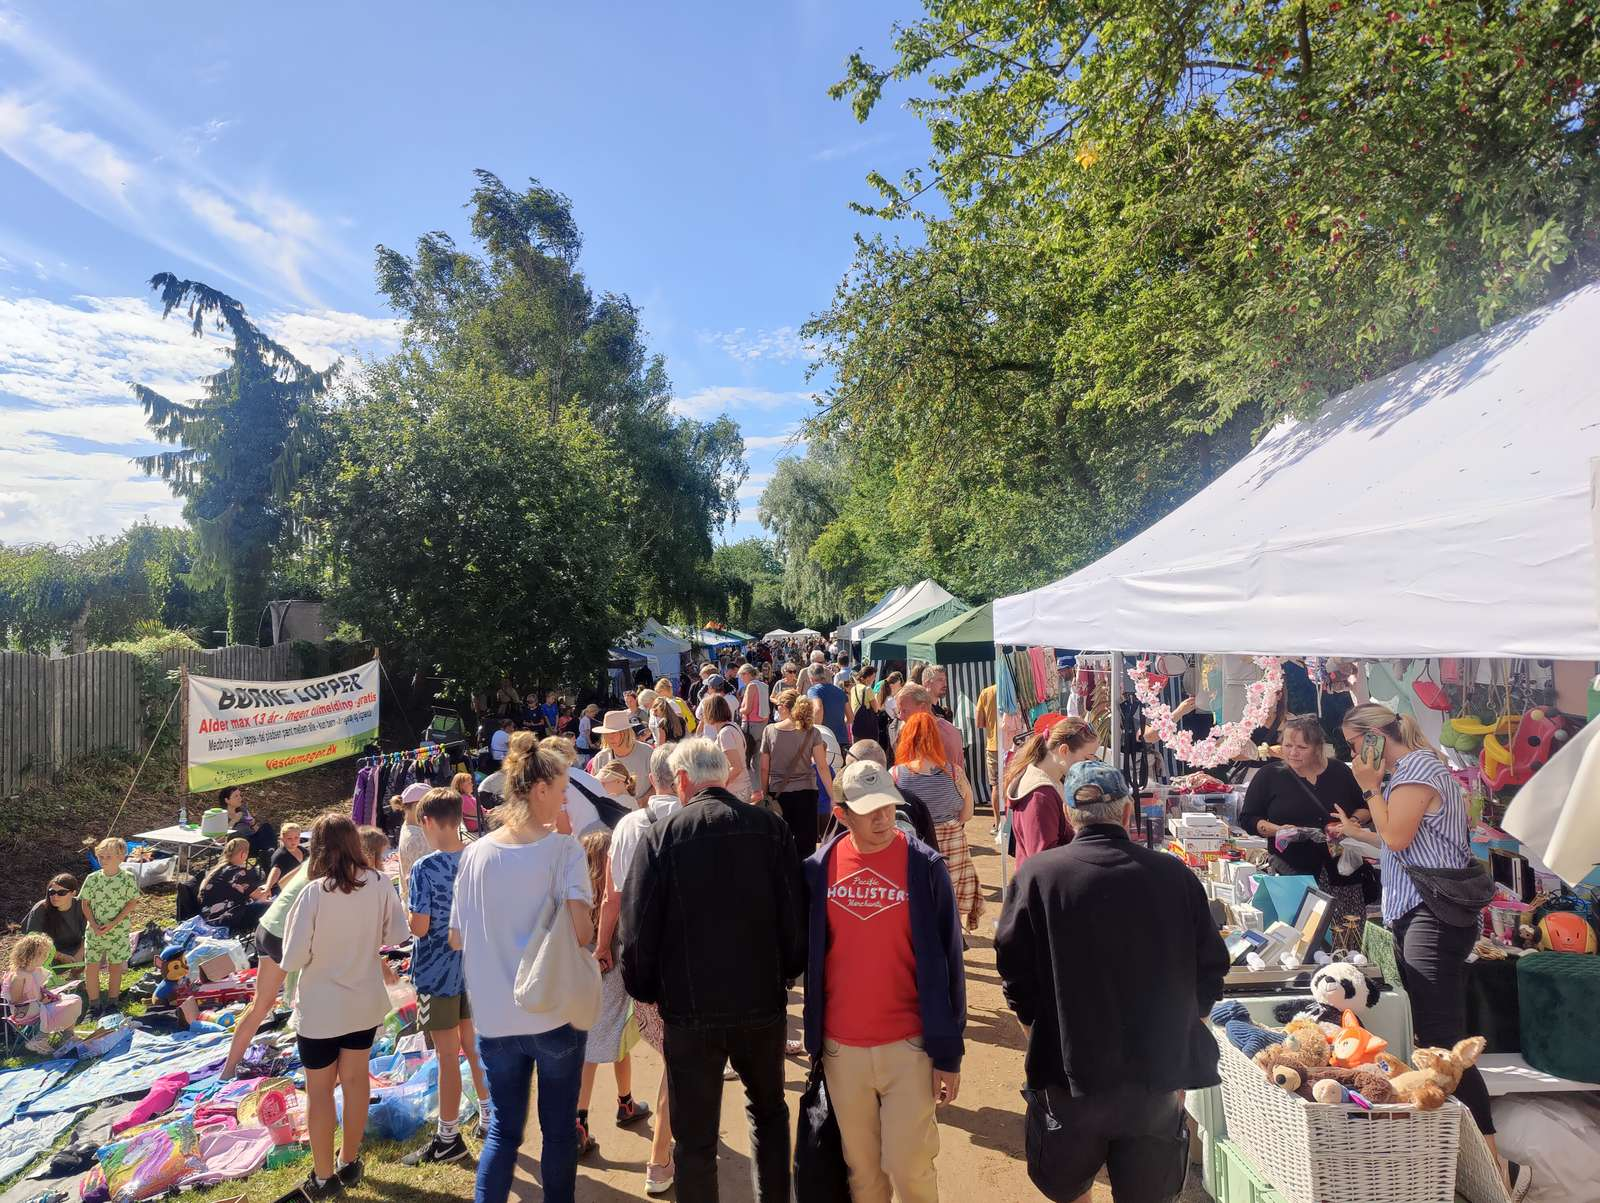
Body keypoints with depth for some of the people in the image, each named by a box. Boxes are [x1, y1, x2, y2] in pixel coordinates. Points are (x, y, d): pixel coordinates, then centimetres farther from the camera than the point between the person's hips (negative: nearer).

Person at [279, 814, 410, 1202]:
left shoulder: (314, 893, -23)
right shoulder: (378, 884, -12)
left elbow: (293, 959, -18)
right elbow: (397, 934, -2)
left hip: (321, 1008, -4)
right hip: (365, 1002, 4)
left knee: (319, 1089, 14)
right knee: (356, 1080, 20)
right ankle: (349, 1162, 36)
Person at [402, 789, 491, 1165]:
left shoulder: (424, 868, -18)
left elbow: (419, 927, -18)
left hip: (437, 972, -5)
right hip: (473, 967, 5)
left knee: (448, 1056, 5)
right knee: (474, 1047, 19)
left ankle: (448, 1139, 19)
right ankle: (489, 1117, 31)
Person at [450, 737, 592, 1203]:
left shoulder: (476, 853, -2)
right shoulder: (563, 848, -14)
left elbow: (457, 939, 4)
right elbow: (581, 932, -22)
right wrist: (586, 938, -1)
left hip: (494, 1017, 3)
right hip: (554, 1011, -3)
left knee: (502, 1129, 18)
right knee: (559, 1129, 15)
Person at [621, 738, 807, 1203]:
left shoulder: (663, 835, -10)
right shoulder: (770, 827, -6)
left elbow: (637, 927, -8)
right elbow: (796, 915, -3)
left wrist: (645, 990, 8)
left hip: (690, 1008, -2)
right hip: (764, 1002, 3)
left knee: (695, 1138, 13)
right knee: (769, 1110, 27)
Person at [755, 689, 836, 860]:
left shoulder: (769, 730, -4)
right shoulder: (811, 732, -4)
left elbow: (764, 769, 0)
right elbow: (822, 767, -6)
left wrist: (764, 794, 11)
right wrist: (832, 796, -1)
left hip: (778, 794, 1)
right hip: (805, 793, 0)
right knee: (806, 845, 6)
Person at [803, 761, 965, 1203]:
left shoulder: (924, 865, -10)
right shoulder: (820, 866, -4)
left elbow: (947, 961, -5)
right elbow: (808, 954, 7)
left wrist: (949, 1051, -4)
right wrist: (815, 1036, 9)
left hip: (909, 1045, -2)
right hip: (840, 1047, 3)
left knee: (909, 1166, 6)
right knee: (861, 1167, 16)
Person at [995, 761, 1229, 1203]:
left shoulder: (1037, 874, -14)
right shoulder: (1176, 876, -8)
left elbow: (1015, 972, -9)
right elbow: (1211, 970, 1)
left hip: (1068, 1073, -1)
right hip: (1160, 1078, 2)